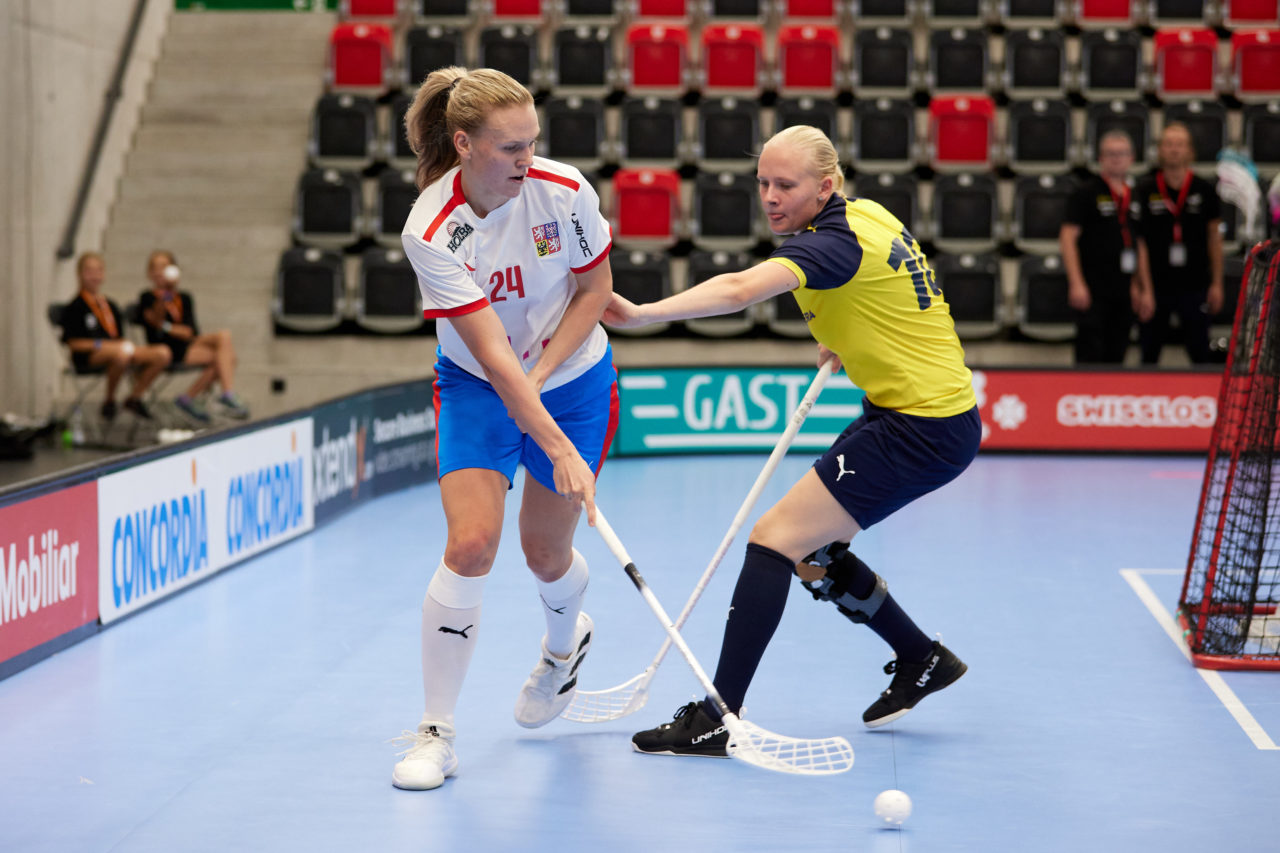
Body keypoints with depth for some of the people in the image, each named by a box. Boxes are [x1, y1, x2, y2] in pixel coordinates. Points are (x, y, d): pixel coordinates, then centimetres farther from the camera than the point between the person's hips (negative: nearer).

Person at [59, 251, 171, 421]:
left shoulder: (111, 306, 23)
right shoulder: (74, 308, 1)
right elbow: (73, 343, -6)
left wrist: (124, 344, -1)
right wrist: (102, 344, -16)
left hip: (116, 348, 7)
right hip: (87, 357, -7)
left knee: (162, 354, -15)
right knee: (121, 354, -42)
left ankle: (134, 397, 2)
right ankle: (109, 401, -17)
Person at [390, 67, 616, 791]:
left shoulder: (565, 190, -20)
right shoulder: (431, 232, -27)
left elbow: (595, 289, -5)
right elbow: (494, 355, -29)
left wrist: (537, 374, -16)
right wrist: (558, 449, -34)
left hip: (574, 380, 2)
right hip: (477, 387, -2)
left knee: (546, 553, 8)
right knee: (470, 544, -17)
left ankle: (567, 642, 46)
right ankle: (437, 733, -4)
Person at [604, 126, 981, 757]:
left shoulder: (834, 241, -21)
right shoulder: (869, 214, 8)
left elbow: (741, 289, -39)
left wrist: (643, 313, -48)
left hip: (922, 429, -10)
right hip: (905, 408, 10)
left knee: (774, 538, -14)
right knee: (812, 552, 17)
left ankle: (717, 720, -13)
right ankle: (922, 660, 33)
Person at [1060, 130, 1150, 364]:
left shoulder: (1134, 196, 15)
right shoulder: (1086, 193, -3)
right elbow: (1067, 238, -9)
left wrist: (1136, 286, 19)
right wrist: (1076, 283, -17)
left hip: (1123, 292, 6)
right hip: (1092, 291, -6)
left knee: (1115, 358, 8)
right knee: (1089, 355, -9)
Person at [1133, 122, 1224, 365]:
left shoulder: (1204, 190, 2)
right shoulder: (1144, 190, -2)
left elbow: (1214, 237, 10)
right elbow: (1139, 242, -4)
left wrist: (1216, 283, 7)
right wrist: (1145, 290, -9)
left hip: (1195, 286, 1)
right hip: (1155, 286, -1)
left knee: (1200, 354, 2)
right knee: (1149, 356, 7)